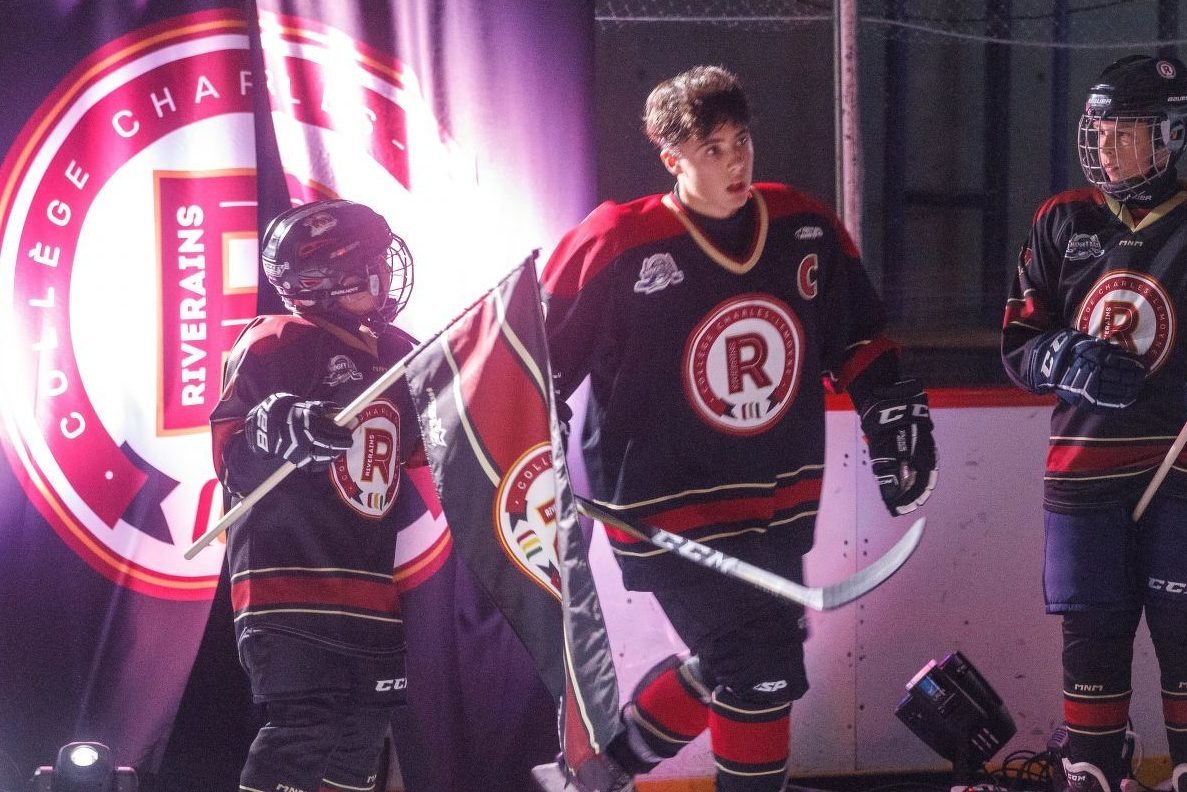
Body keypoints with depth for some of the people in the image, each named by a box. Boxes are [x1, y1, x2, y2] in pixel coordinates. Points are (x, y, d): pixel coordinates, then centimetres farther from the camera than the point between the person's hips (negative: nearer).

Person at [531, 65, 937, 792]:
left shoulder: (807, 232, 1)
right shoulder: (617, 248, -14)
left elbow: (858, 337, 14)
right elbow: (541, 357, -7)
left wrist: (896, 415, 8)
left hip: (778, 506, 6)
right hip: (669, 510, -6)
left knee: (733, 668, 15)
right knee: (760, 677, -9)